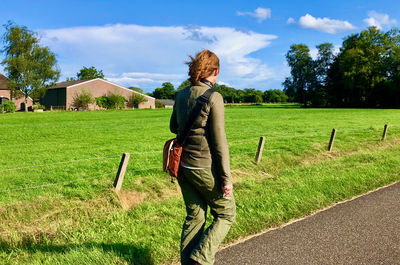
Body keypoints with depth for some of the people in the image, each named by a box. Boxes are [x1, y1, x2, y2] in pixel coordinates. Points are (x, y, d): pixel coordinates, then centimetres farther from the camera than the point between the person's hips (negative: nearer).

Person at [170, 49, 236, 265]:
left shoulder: (182, 95, 4)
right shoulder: (213, 97, -16)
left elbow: (173, 127, 17)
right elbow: (219, 142, -17)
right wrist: (226, 178, -12)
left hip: (183, 165, 7)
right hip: (204, 166, -7)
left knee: (195, 216, 18)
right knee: (226, 214, 12)